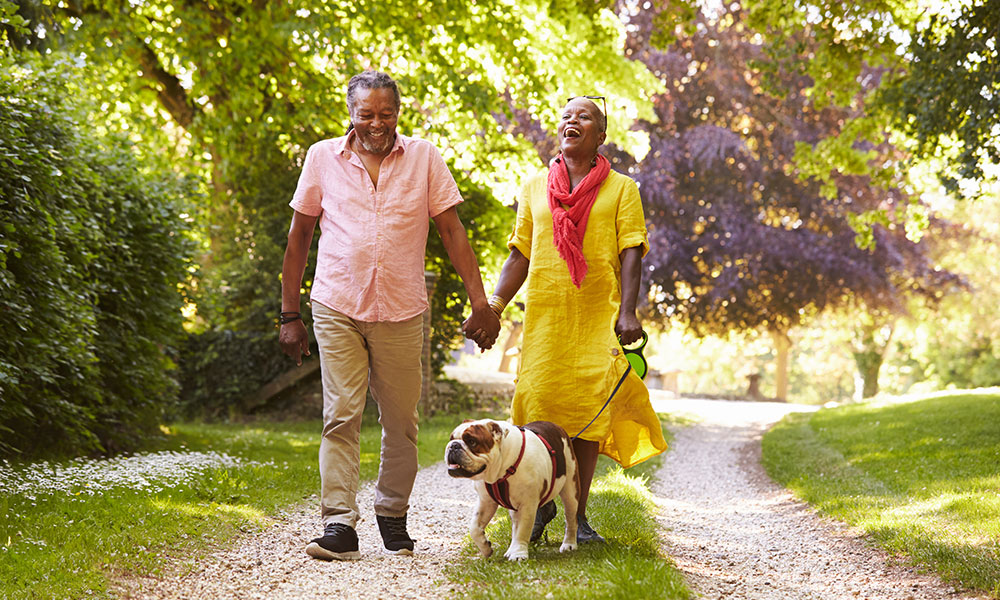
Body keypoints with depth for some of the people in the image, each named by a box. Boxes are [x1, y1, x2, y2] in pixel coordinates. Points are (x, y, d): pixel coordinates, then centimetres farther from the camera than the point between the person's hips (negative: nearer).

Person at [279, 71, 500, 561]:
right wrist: (289, 314, 7)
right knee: (341, 416, -8)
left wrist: (480, 303, -3)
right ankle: (339, 525, -8)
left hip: (402, 312, 1)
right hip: (337, 309, -1)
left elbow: (452, 231, 5)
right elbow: (299, 236, 9)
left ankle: (393, 515, 23)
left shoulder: (424, 158, 4)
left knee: (401, 421, 6)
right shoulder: (323, 158, 4)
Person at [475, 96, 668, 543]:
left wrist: (628, 311, -13)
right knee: (539, 404, -5)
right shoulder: (535, 188, 15)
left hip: (598, 315, -1)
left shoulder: (621, 189, 8)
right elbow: (520, 255, 15)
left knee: (590, 409, -4)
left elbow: (631, 254, 0)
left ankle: (579, 514, 5)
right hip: (544, 313, 2)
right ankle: (542, 500, 15)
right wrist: (494, 305, 3)